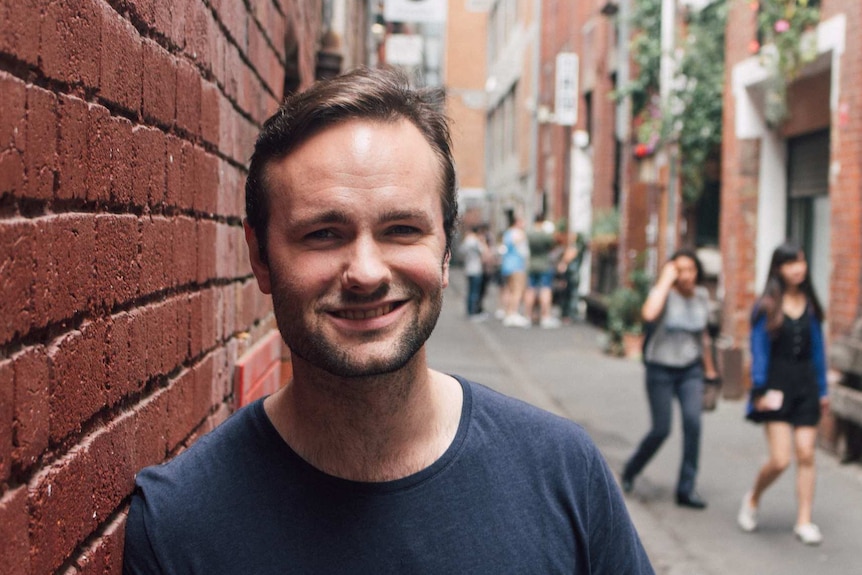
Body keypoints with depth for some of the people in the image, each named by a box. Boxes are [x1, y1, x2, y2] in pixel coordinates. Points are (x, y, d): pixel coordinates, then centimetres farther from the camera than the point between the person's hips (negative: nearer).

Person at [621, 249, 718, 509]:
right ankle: (630, 470, 27)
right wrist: (665, 280, -26)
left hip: (691, 370, 3)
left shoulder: (702, 296, 3)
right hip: (661, 369, -3)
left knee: (693, 422, -15)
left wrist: (709, 368, 22)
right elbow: (649, 314, -35)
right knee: (661, 429, -2)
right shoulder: (664, 293, -11)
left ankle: (686, 489, -5)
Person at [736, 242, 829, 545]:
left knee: (806, 455, 1)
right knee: (780, 460, -8)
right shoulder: (766, 307, -4)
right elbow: (758, 350, -5)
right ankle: (752, 500, 19)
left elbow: (817, 348, 13)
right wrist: (760, 390, -10)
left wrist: (823, 389, 12)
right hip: (777, 385, -4)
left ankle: (804, 521, 10)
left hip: (805, 386, 4)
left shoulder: (809, 305, 8)